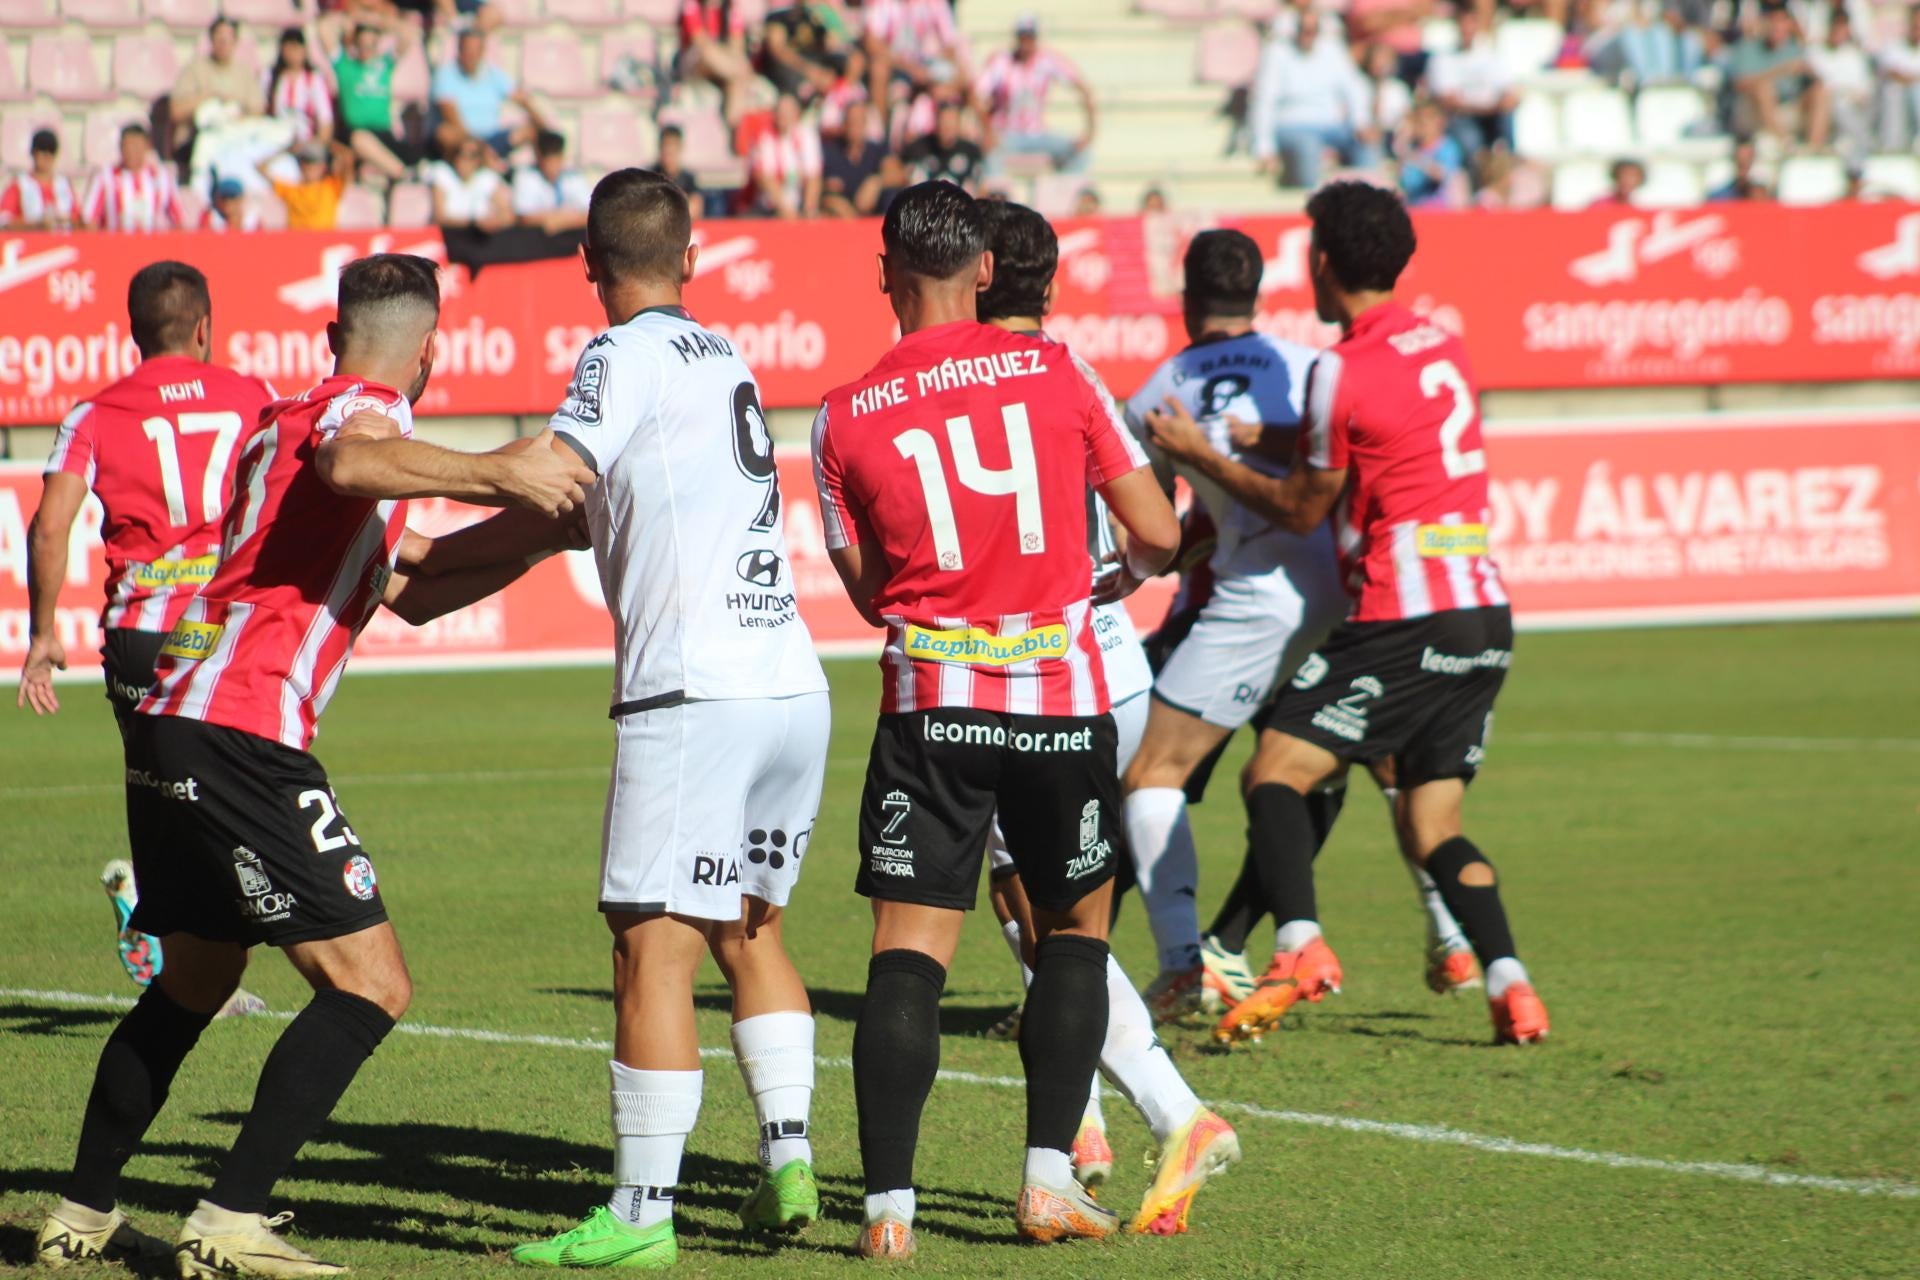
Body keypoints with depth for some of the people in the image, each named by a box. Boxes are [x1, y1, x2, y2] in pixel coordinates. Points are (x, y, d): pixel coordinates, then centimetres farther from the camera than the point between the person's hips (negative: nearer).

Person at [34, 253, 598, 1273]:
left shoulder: (282, 419, 25)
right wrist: (494, 474, -39)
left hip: (169, 728, 10)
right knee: (369, 986, -8)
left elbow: (409, 593, 31)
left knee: (195, 978, 25)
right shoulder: (365, 411, -3)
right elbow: (346, 464, -31)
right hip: (241, 738, -10)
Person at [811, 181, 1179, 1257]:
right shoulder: (1054, 372, 0)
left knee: (908, 956, 0)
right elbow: (1158, 533, 3)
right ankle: (1051, 1177, 10)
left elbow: (869, 590, 10)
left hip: (933, 702, 0)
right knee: (1077, 930, 17)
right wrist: (1132, 575, 26)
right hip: (1064, 695, 0)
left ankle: (889, 1200, -9)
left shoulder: (845, 418, 1)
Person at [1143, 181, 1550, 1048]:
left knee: (1275, 773, -3)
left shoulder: (1343, 373, -10)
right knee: (1431, 828, 11)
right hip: (1487, 617, 8)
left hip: (1405, 623, -8)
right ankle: (1509, 986, -5)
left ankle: (1298, 944, -22)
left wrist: (1202, 456, 9)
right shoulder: (1443, 347, 13)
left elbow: (1302, 511, 0)